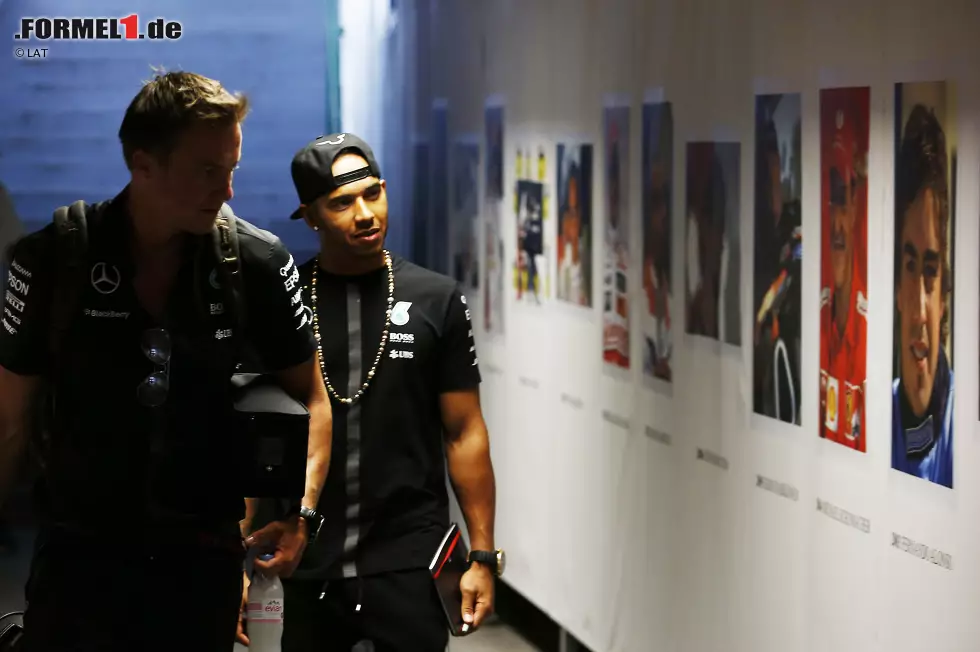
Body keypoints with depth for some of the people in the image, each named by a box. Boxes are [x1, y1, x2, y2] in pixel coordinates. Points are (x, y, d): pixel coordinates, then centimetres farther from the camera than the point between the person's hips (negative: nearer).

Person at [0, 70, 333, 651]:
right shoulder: (52, 261, -7)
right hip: (78, 557, -1)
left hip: (206, 560, 1)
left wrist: (302, 509, -10)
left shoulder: (257, 263, -4)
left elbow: (310, 397, 5)